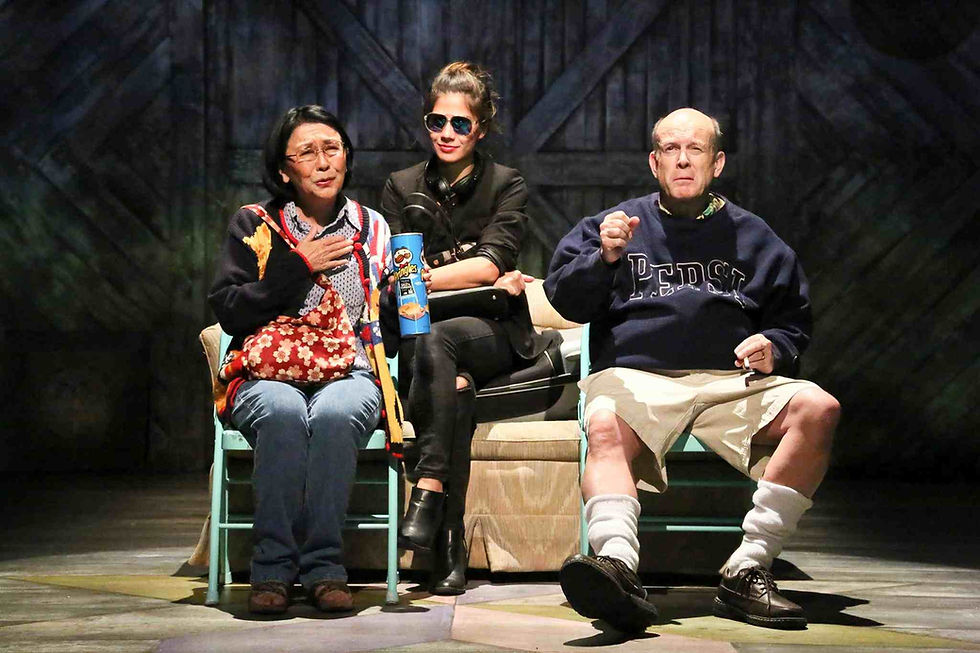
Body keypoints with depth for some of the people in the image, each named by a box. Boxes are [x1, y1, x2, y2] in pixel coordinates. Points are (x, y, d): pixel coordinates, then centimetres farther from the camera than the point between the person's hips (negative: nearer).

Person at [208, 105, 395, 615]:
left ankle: (323, 565, -31)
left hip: (349, 376, 1)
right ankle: (273, 567, -30)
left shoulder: (372, 228, 19)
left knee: (335, 414, -36)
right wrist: (298, 266, -4)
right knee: (283, 412, -37)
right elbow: (227, 311, 0)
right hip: (269, 376, -1)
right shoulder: (254, 225, 12)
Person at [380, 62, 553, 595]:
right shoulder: (401, 188, 15)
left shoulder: (506, 185, 10)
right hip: (417, 340, 1)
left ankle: (429, 490, -45)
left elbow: (492, 262, -7)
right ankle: (449, 550, -42)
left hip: (492, 335, -1)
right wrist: (477, 279, -6)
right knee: (454, 385, -36)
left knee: (434, 339, -37)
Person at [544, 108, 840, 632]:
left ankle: (747, 570, -32)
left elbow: (793, 318, 25)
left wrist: (774, 348, 2)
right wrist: (605, 257, -7)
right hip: (636, 376, -1)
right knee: (605, 427, -37)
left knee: (818, 409, -28)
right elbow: (565, 299, 13)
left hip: (733, 381, 2)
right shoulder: (614, 224, 23)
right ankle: (617, 564, -59)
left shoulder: (751, 236, 25)